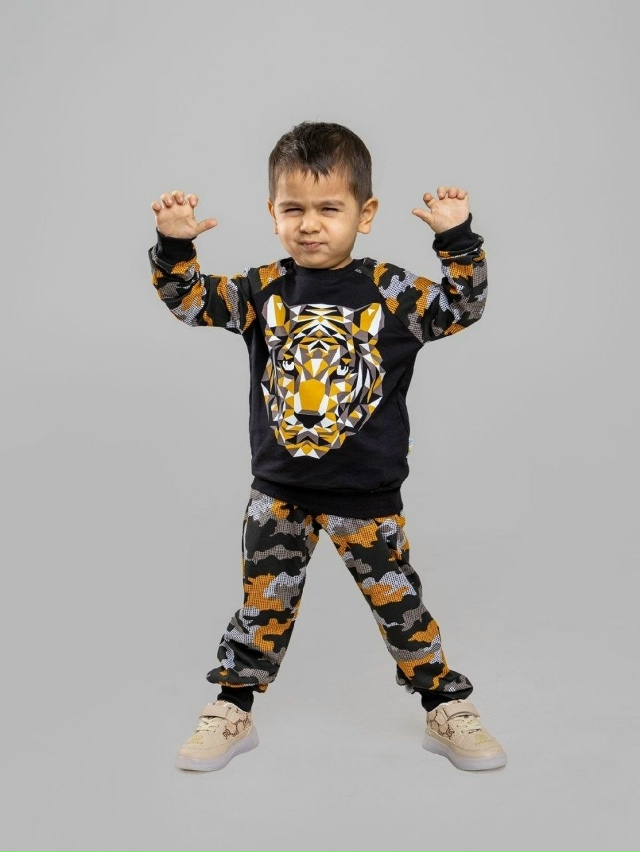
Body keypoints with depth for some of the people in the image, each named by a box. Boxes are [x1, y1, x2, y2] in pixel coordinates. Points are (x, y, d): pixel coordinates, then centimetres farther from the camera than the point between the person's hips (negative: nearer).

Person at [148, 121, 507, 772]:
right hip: (278, 491, 2)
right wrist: (173, 244, -15)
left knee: (400, 604, 10)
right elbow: (190, 301, 0)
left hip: (367, 494, -1)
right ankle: (231, 712, 30)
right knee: (263, 604, 12)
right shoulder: (263, 290, -2)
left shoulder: (389, 292, -5)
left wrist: (457, 239, -15)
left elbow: (462, 308, -4)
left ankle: (448, 710, 27)